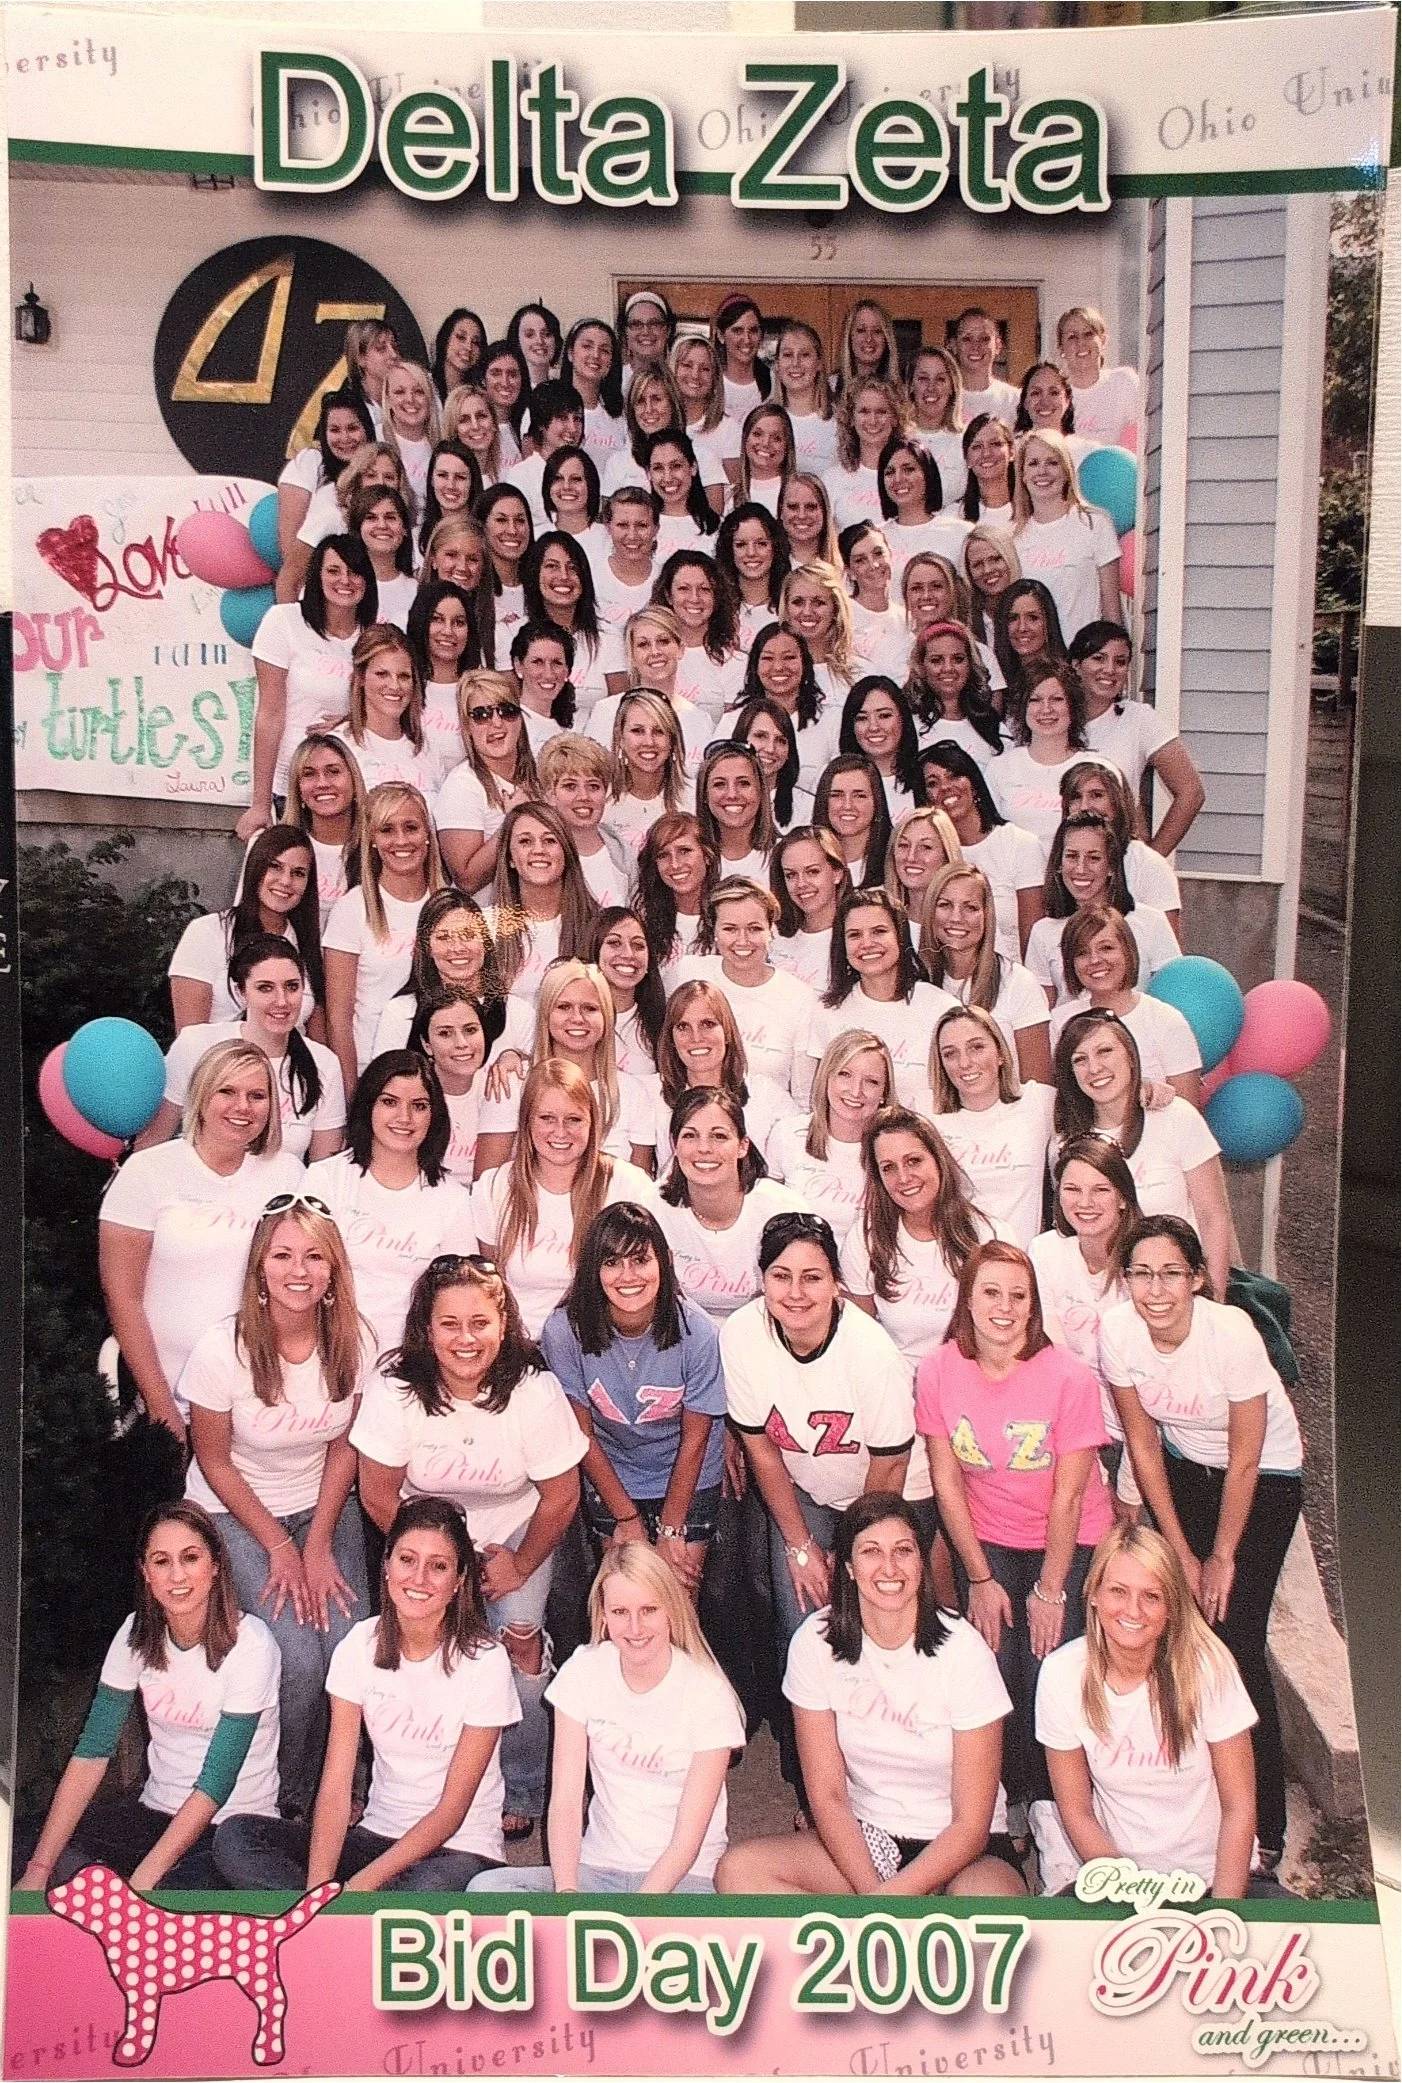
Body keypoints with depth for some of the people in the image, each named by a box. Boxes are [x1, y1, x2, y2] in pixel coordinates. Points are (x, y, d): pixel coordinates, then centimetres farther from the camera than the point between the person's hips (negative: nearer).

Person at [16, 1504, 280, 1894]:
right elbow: (92, 1751, -6)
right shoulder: (137, 1634, -2)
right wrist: (38, 1870, -16)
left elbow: (216, 1782, -19)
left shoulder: (249, 1643, -18)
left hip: (233, 1824, -4)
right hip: (156, 1813, 4)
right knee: (18, 1862, -19)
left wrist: (144, 1880, -25)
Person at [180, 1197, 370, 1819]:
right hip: (233, 1513, -3)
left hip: (323, 1507, 3)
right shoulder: (222, 1349, -21)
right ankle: (283, 1798, 6)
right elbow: (214, 1462, -9)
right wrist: (279, 1548, -10)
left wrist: (318, 1544, -9)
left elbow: (342, 1447, 0)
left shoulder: (352, 1342, -13)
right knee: (298, 1657, -21)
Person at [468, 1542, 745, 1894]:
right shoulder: (583, 1672, -2)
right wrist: (566, 1891, -22)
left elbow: (688, 1838, -12)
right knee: (485, 1888, -24)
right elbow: (565, 1799, -6)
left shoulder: (708, 1694, -11)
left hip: (683, 1877, -3)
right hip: (597, 1870, 3)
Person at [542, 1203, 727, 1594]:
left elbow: (695, 1438, -12)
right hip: (609, 1479, 1)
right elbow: (582, 1434, -10)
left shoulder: (696, 1333, -25)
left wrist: (670, 1531, -8)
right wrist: (627, 1518, -5)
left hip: (688, 1480, -1)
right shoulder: (564, 1331, -23)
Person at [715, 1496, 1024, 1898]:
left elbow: (971, 1824, -13)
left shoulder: (963, 1650, -16)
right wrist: (871, 1891, -19)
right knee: (737, 1871, -23)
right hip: (863, 1838, 4)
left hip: (960, 1848, -4)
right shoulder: (815, 1642, -8)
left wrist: (887, 1895, -22)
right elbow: (826, 1794, -5)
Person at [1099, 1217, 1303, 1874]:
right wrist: (1180, 1554, -5)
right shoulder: (1116, 1331, -20)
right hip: (1183, 1468, 4)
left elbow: (1244, 1458, -19)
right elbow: (1143, 1442, -8)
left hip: (1265, 1476, -3)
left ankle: (1264, 1826, 4)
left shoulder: (1233, 1332, -30)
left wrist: (1221, 1558, -10)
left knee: (1235, 1639, -9)